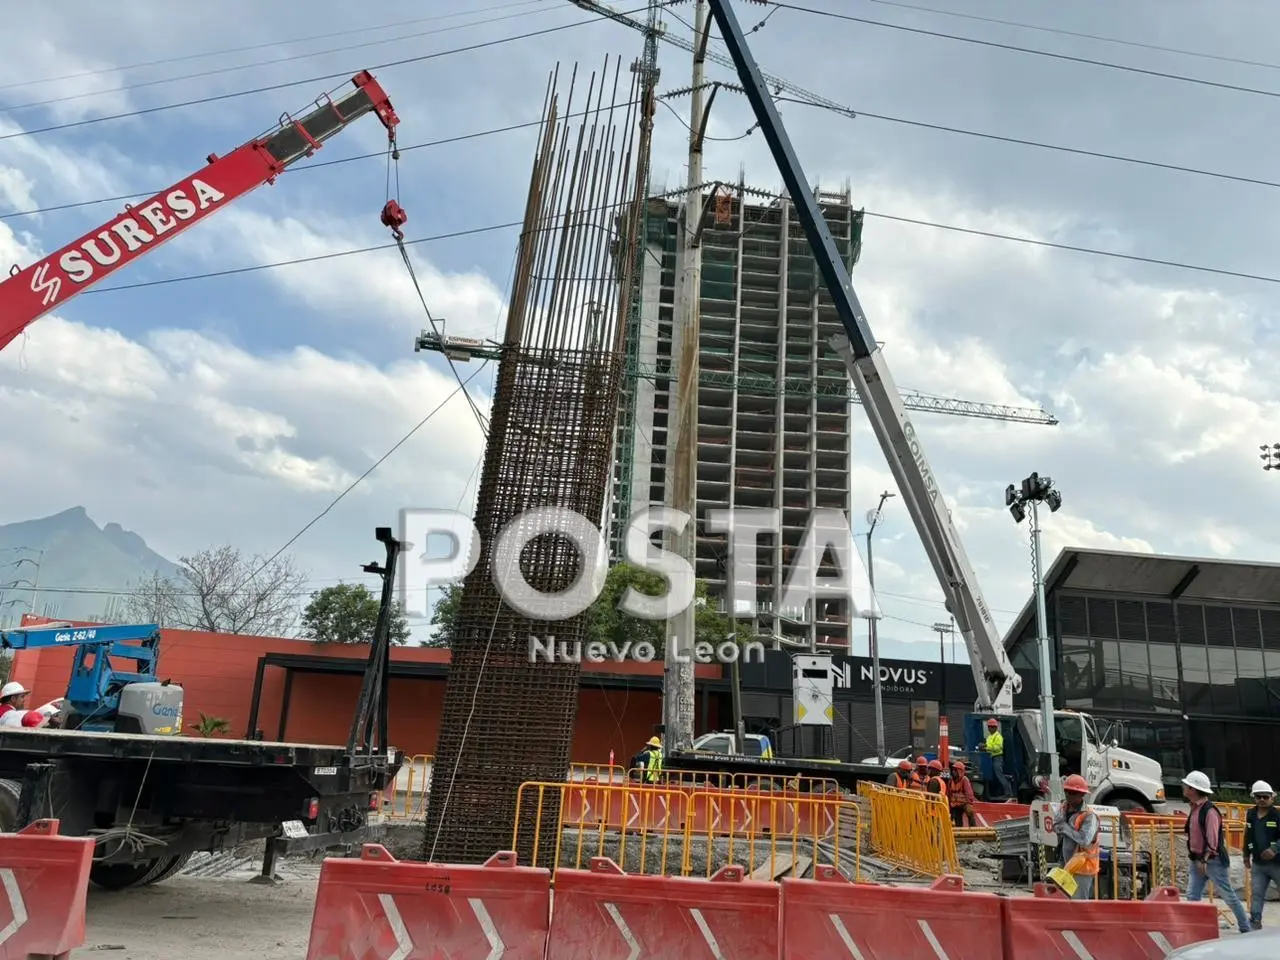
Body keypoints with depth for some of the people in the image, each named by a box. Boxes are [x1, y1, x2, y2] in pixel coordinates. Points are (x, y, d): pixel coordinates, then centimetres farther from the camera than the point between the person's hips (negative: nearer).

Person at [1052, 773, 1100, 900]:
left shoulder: (1089, 816, -19)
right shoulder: (1064, 807, 3)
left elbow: (1085, 840, -29)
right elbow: (1056, 827, 11)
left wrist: (1066, 828, -20)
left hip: (1082, 866, -8)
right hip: (1068, 865, 8)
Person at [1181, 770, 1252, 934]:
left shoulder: (1210, 811, -19)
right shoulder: (1195, 808, 10)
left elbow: (1212, 840, -22)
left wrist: (1204, 860, -23)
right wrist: (1195, 856, 16)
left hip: (1213, 860, -8)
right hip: (1198, 860, 9)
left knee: (1228, 895, 5)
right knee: (1192, 895, 1)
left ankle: (1246, 929, 20)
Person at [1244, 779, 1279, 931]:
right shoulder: (1250, 814, 5)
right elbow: (1248, 837, 16)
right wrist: (1246, 855, 17)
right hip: (1258, 863, 5)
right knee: (1256, 893, 4)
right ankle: (1255, 921, 7)